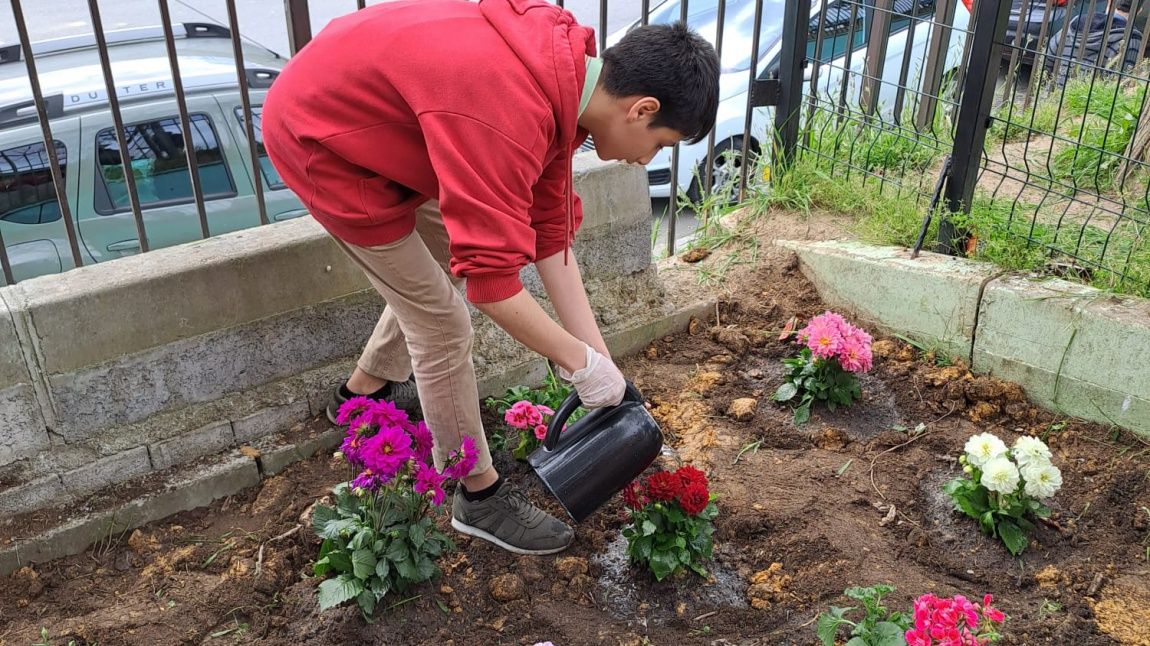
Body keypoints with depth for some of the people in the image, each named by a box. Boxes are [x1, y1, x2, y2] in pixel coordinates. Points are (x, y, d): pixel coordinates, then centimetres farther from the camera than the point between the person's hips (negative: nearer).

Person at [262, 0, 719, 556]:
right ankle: (478, 496, 15)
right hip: (318, 135, -9)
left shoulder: (564, 72, -5)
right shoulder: (508, 115, -36)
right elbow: (491, 278, -33)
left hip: (355, 103, 9)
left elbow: (549, 229, -2)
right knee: (441, 324, -4)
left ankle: (366, 387, 44)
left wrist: (597, 354, -2)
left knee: (447, 258, 23)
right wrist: (582, 364, -20)